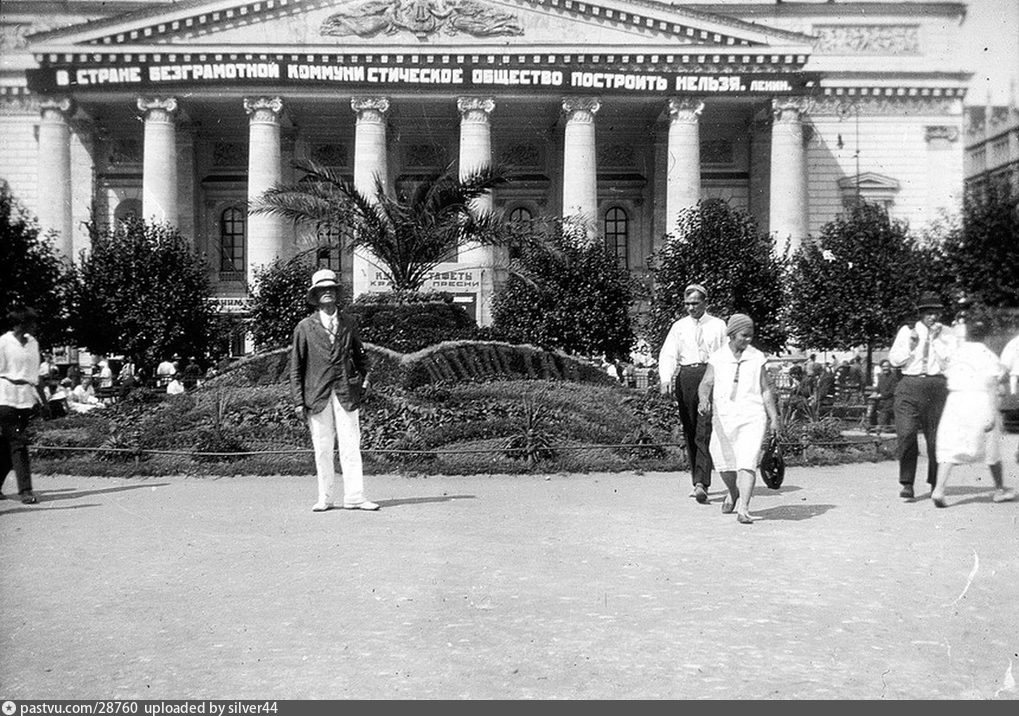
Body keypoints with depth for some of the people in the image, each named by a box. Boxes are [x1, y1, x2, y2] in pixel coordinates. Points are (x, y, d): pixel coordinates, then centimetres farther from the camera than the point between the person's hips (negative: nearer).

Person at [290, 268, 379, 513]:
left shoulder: (348, 325, 11)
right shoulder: (305, 327, 4)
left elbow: (360, 356, 24)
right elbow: (296, 367, 4)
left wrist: (364, 378, 8)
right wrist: (298, 401, -1)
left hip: (346, 393, 1)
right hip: (317, 396, -1)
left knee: (350, 446, -2)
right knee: (322, 450, 4)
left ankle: (354, 497, 1)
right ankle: (324, 499, 12)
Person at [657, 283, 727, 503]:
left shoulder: (718, 325, 10)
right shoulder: (679, 326, 13)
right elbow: (667, 354, 4)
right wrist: (666, 380, -12)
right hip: (685, 376, 3)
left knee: (705, 433, -12)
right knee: (689, 433, 6)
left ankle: (701, 484, -19)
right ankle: (697, 480, 16)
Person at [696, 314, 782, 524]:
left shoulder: (757, 358, 3)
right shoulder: (717, 358, 2)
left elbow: (766, 390, 7)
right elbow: (705, 384, -3)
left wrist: (774, 418, 6)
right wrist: (703, 399, -24)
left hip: (752, 417, -1)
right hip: (723, 417, 1)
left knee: (747, 463, -14)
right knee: (724, 463, 11)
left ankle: (743, 509, -16)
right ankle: (733, 493, 41)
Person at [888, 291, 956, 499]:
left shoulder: (946, 335, 10)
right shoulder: (907, 331, 11)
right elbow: (894, 360, 7)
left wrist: (936, 340, -7)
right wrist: (910, 346, -7)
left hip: (937, 387, 0)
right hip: (909, 386, 0)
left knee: (936, 437, 4)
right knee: (906, 435, -11)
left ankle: (936, 484, 16)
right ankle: (906, 484, -5)